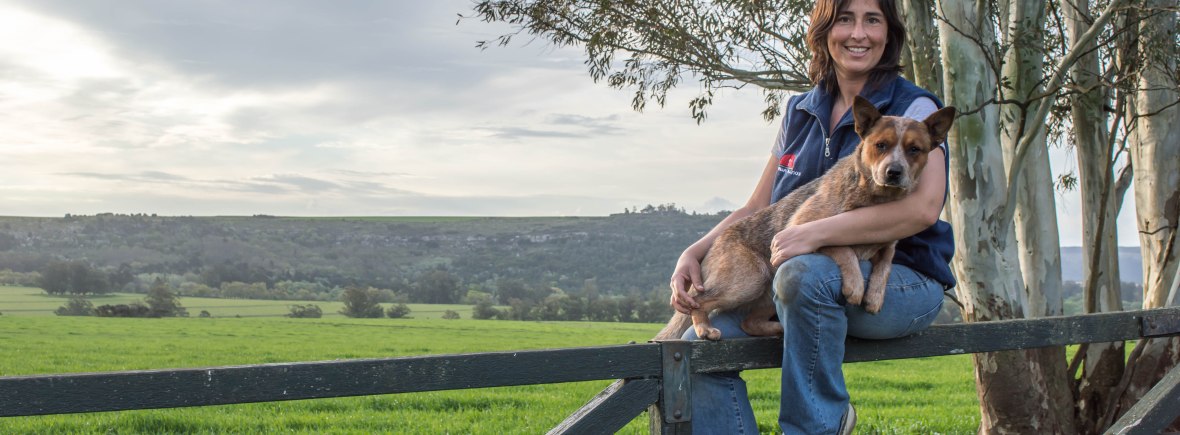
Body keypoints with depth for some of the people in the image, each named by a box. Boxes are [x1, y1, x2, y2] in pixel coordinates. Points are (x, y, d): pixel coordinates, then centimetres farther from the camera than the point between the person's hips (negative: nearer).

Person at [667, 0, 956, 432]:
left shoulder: (913, 107, -5)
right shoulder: (799, 112, 13)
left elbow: (924, 207, -22)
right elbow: (757, 208, 15)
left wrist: (815, 233, -30)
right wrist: (695, 252, -3)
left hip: (903, 282, -5)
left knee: (804, 273, -37)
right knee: (701, 347, -16)